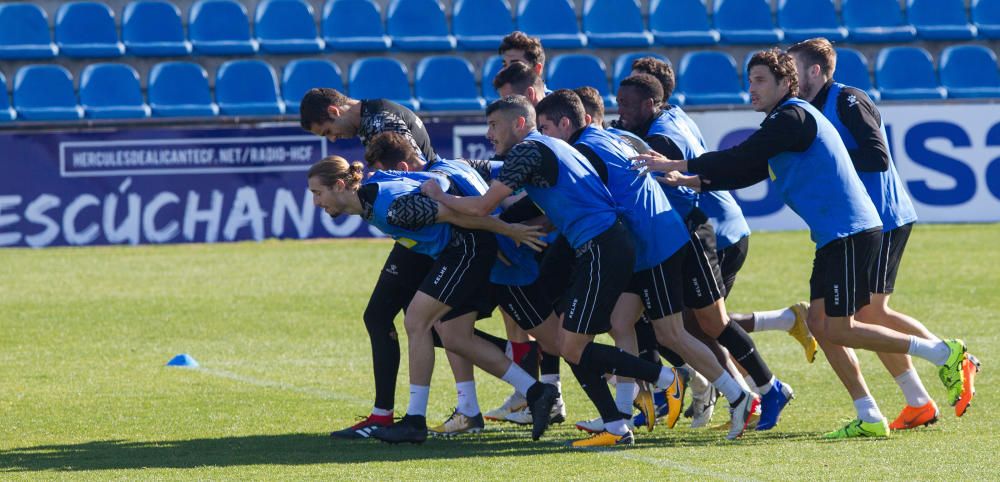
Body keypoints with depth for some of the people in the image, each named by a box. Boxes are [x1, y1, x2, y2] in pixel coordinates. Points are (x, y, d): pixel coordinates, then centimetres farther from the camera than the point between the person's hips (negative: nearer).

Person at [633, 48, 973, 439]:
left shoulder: (793, 118, -11)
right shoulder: (783, 123, 19)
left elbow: (740, 158, -17)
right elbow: (745, 172, 22)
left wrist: (674, 165, -12)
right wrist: (689, 181, 13)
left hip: (850, 234, -10)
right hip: (833, 237, 10)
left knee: (838, 330, -10)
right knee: (823, 327, 6)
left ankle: (943, 353, -4)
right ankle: (869, 419, 6)